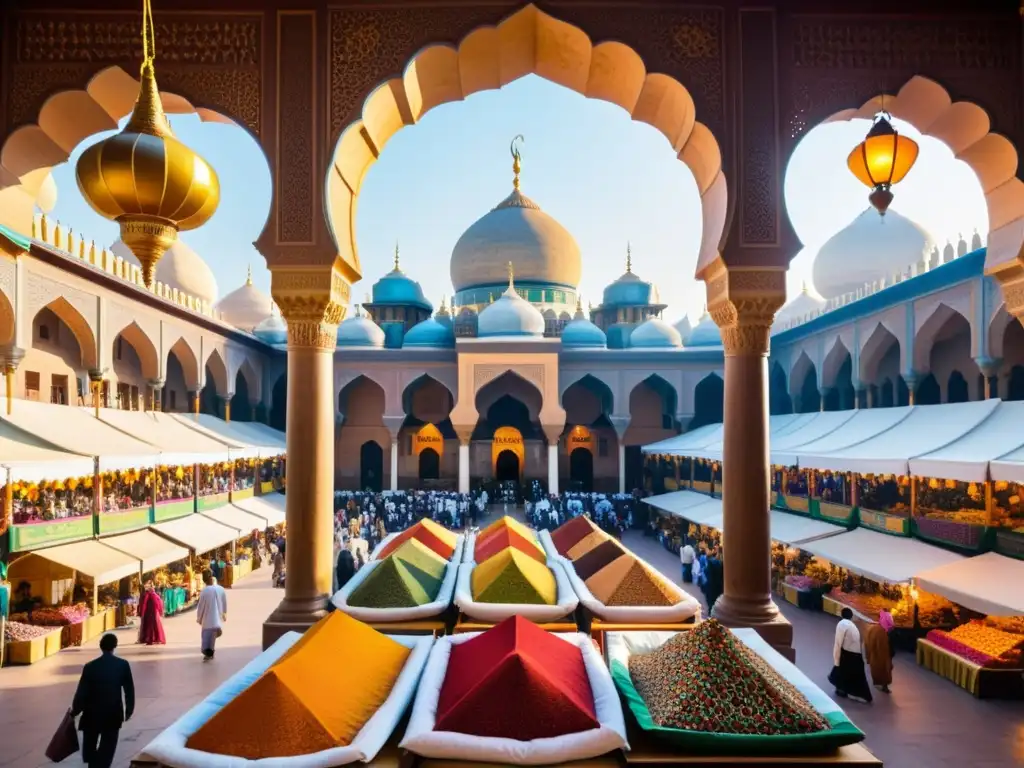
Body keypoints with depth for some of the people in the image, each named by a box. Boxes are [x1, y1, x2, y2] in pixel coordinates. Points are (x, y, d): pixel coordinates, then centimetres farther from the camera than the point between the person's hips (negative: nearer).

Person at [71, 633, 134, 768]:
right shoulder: (123, 665, -9)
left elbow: (81, 692, -8)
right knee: (107, 748, 9)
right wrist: (129, 710, 9)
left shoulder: (90, 666, -11)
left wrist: (75, 711, 9)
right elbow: (129, 690, -3)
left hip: (92, 713, 0)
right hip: (113, 714, 0)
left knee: (89, 745, 23)